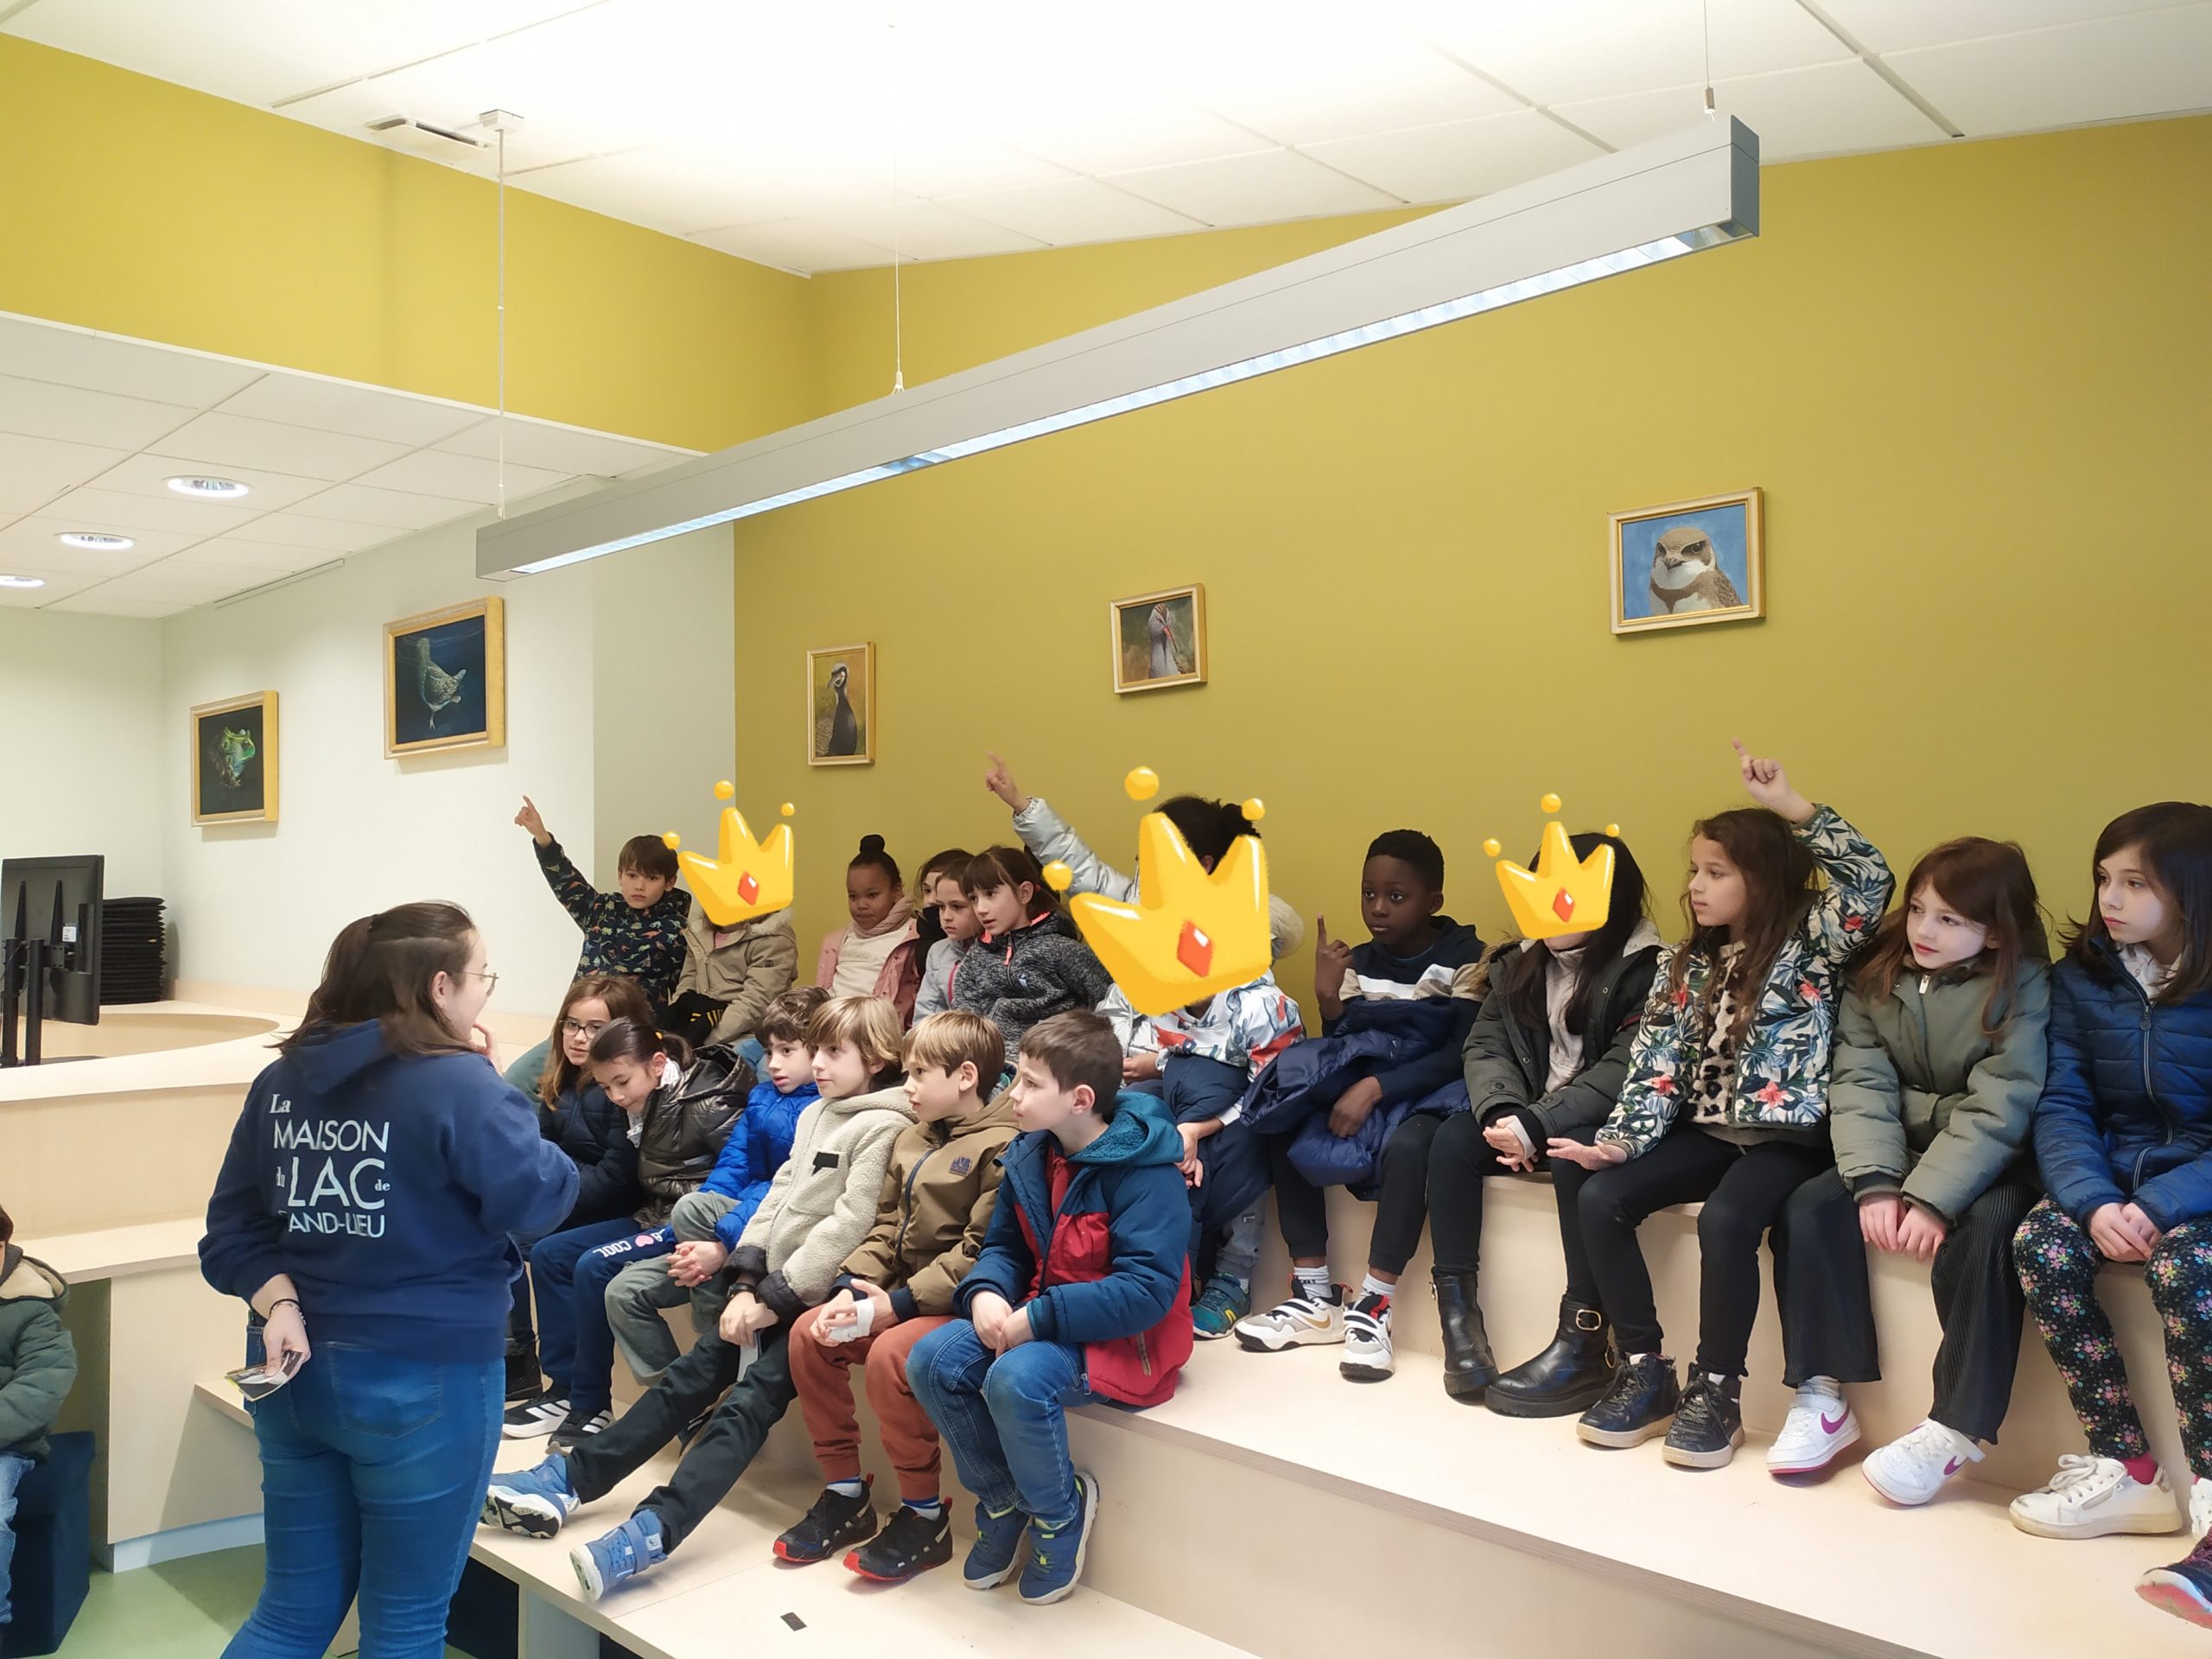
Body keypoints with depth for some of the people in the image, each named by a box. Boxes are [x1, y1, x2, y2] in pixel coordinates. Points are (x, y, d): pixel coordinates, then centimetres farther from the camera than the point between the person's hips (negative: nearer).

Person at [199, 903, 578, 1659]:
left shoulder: (281, 1080, 5)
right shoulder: (457, 1083, -19)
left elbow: (235, 1226, 4)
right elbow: (539, 1196, -15)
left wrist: (278, 1303, -6)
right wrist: (505, 1114, 0)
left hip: (295, 1370, 7)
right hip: (424, 1379, -7)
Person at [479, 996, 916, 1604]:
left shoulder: (885, 1127, -12)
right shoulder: (815, 1115, 16)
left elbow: (849, 1225, -18)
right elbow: (777, 1198, 12)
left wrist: (777, 1298, -15)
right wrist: (746, 1285, 0)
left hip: (819, 1298, -8)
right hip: (773, 1290, 8)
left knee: (747, 1400, -21)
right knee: (689, 1377, 2)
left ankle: (652, 1532, -32)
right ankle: (565, 1480, 2)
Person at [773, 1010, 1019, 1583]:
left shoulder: (1000, 1147, -16)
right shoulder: (911, 1140, 12)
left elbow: (979, 1252, -22)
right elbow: (887, 1226, 12)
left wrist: (895, 1305, -21)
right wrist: (851, 1290, -6)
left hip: (960, 1304, -9)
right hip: (904, 1296, 9)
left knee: (888, 1353, -29)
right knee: (810, 1334, -4)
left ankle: (925, 1517, -10)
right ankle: (845, 1496, 8)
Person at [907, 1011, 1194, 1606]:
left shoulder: (1146, 1172, -22)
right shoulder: (1030, 1156, 2)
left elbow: (1147, 1290, -27)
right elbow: (1004, 1245, 12)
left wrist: (1039, 1319, -27)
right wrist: (985, 1293, -11)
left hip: (1124, 1335, -8)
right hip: (1040, 1317, 8)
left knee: (1016, 1379, -33)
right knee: (932, 1360, -11)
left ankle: (1059, 1514, -2)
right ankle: (1003, 1502, 12)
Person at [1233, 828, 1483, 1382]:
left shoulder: (1465, 958, -8)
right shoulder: (1358, 963, 8)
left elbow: (1463, 1053, -17)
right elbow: (1342, 1045, 5)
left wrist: (1376, 1087, -26)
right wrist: (1328, 998, -15)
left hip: (1431, 1091, -6)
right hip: (1364, 1085, 6)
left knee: (1408, 1144, -38)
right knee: (1282, 1126, -17)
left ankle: (1373, 1306, -29)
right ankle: (1315, 1296, -12)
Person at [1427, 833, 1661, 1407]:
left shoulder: (1644, 970, -10)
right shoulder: (1520, 963, 10)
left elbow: (1624, 1069, -21)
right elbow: (1483, 1045, 2)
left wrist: (1538, 1125, -28)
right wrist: (1503, 1112, -19)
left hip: (1603, 1122, -6)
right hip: (1527, 1118, 6)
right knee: (1453, 1139, -20)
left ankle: (1584, 1343, -31)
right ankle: (1457, 1312, -19)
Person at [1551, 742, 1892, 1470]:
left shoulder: (1807, 944, -2)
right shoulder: (1688, 966, 10)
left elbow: (1870, 880, -21)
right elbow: (1656, 1065, 3)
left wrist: (1792, 807, -22)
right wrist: (1619, 1140, -11)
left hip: (1786, 1134, -5)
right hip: (1708, 1127, 6)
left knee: (1725, 1218, -33)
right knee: (1600, 1199, -15)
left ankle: (1717, 1391, -14)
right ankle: (1646, 1371, -4)